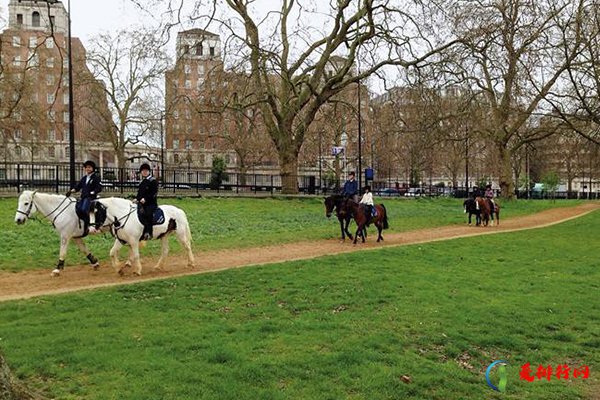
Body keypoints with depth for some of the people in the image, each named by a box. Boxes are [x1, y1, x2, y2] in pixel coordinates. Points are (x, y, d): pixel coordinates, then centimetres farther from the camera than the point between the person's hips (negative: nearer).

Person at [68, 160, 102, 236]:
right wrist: (71, 191, 2)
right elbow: (77, 187, 19)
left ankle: (86, 226, -21)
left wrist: (91, 193, -15)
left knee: (84, 209, -30)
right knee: (77, 209, -20)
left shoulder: (96, 177, 2)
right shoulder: (84, 178, 21)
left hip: (91, 197, -6)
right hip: (83, 197, 6)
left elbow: (99, 188, -5)